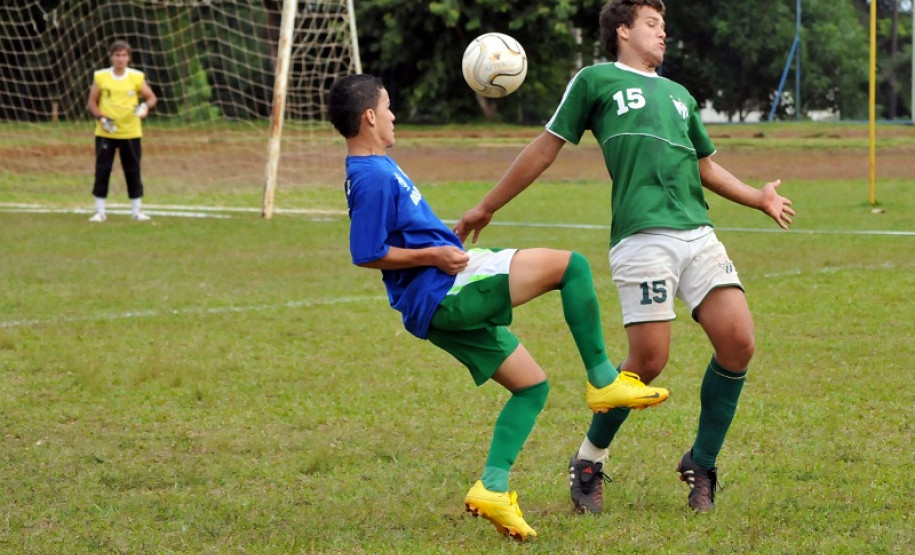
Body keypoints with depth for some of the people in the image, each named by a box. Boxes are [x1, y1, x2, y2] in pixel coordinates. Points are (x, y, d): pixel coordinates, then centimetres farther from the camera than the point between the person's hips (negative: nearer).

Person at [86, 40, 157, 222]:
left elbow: (151, 97, 8)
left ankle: (137, 210, 14)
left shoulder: (136, 77, 1)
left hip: (131, 132, 0)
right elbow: (92, 102, 6)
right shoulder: (100, 77, 1)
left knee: (133, 171, 4)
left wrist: (146, 106, -15)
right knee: (102, 171, -1)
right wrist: (101, 118, -10)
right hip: (105, 132, 0)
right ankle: (100, 211, 7)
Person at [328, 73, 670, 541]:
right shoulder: (373, 177, -16)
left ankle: (492, 487, 1)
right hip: (443, 294, -11)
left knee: (532, 384, 12)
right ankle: (603, 380, -5)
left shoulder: (373, 169, 16)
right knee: (570, 265, -11)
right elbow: (366, 254, -21)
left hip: (447, 307, 11)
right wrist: (435, 256, -19)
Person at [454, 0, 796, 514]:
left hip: (699, 234, 6)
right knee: (648, 360, -12)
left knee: (739, 344, -8)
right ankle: (588, 463, 11)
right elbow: (547, 147, 15)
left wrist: (760, 197, 25)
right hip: (642, 236, -6)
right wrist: (487, 207, 18)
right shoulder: (596, 81, 11)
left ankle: (702, 465, 10)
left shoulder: (679, 94, 28)